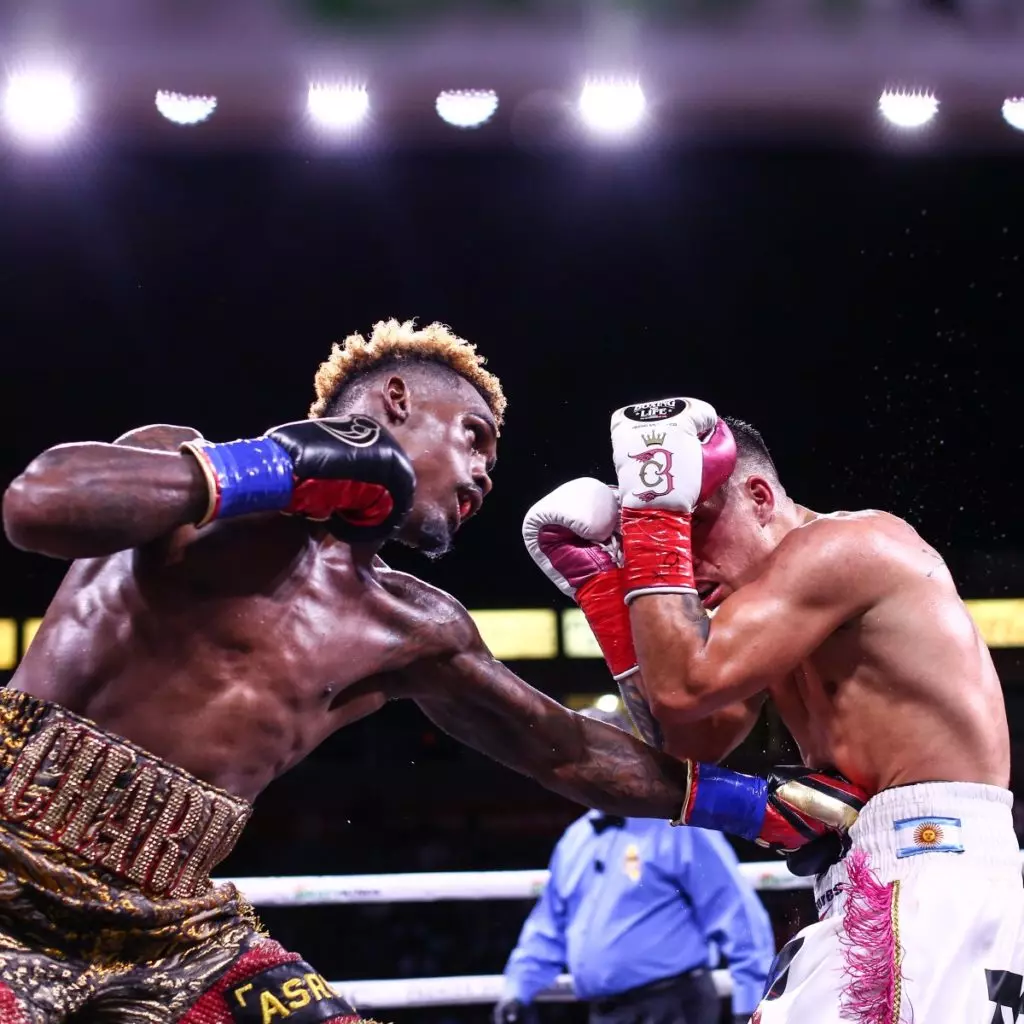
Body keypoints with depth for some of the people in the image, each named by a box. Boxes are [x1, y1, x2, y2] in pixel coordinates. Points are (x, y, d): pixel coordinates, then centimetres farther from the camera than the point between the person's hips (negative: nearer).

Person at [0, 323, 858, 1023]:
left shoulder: (415, 633, 15)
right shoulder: (194, 485, -3)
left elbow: (567, 750, 27)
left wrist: (753, 805, 29)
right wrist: (281, 469, -14)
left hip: (172, 928, 7)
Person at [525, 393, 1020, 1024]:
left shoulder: (844, 544, -10)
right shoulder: (775, 616, 20)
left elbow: (682, 685, -17)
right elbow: (684, 739, 15)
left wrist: (654, 511, -9)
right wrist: (599, 577, 12)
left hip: (935, 879, -10)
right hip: (880, 887, 10)